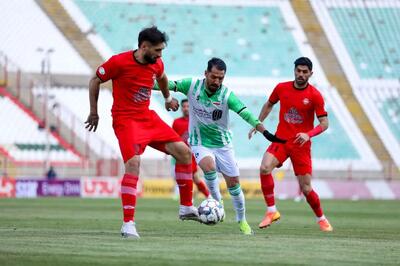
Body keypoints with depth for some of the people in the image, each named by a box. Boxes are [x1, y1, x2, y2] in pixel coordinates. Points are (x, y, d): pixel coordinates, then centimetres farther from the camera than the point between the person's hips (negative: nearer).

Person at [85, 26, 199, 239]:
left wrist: (167, 98, 41)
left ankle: (186, 208, 12)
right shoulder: (119, 62, -15)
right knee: (133, 163, -26)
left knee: (183, 152, -1)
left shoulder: (157, 64, 2)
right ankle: (128, 224, -22)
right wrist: (93, 113, 2)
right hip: (126, 120, -7)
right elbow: (95, 81, -3)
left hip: (148, 118, 7)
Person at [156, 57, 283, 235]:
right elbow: (169, 85, -6)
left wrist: (263, 131, -38)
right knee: (209, 166, -31)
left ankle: (242, 221, 22)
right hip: (199, 143, -1)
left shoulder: (227, 95, -17)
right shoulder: (192, 86, -12)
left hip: (223, 144, 1)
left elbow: (245, 113, -26)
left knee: (234, 183, 3)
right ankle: (217, 201, -6)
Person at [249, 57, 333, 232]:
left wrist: (308, 134, -24)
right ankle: (271, 211, -14)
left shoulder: (315, 96, -8)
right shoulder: (281, 88, 1)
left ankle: (321, 219, 25)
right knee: (264, 168, -26)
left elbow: (324, 123, -7)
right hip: (280, 139, 2)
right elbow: (269, 105, 20)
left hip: (301, 145, -2)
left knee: (306, 188, -2)